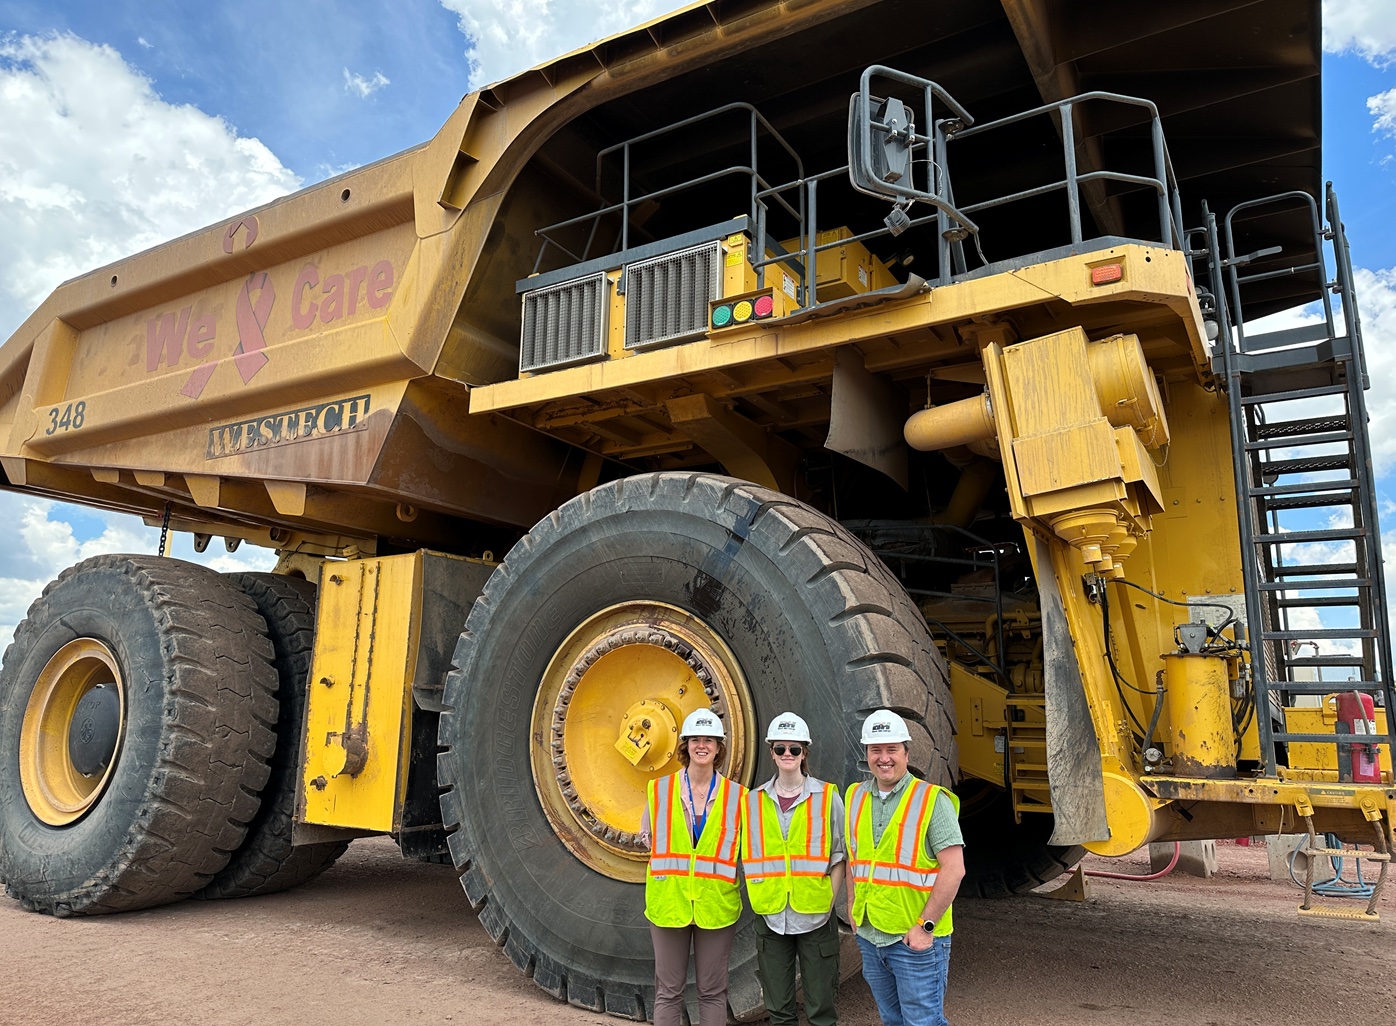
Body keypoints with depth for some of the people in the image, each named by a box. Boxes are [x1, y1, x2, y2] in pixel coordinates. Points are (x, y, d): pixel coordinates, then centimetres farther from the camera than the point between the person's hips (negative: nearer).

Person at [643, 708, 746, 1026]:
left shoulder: (736, 796, -2)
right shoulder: (659, 790, -1)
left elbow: (743, 848, 7)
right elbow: (650, 838, 11)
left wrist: (717, 865, -5)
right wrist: (672, 865, 1)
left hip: (716, 904, 0)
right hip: (669, 901, 0)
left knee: (712, 991, 10)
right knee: (668, 991, 9)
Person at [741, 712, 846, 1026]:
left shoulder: (827, 797, -2)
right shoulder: (753, 800, 4)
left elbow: (838, 855, -1)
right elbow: (748, 858, 8)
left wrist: (828, 903, -7)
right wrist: (759, 899, -1)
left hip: (815, 918, -2)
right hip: (770, 918, 2)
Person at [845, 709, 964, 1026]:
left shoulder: (932, 800, -13)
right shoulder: (856, 797, 5)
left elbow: (954, 869, -17)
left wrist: (925, 925, -18)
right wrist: (853, 904, 10)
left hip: (916, 940, -6)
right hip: (869, 936, 6)